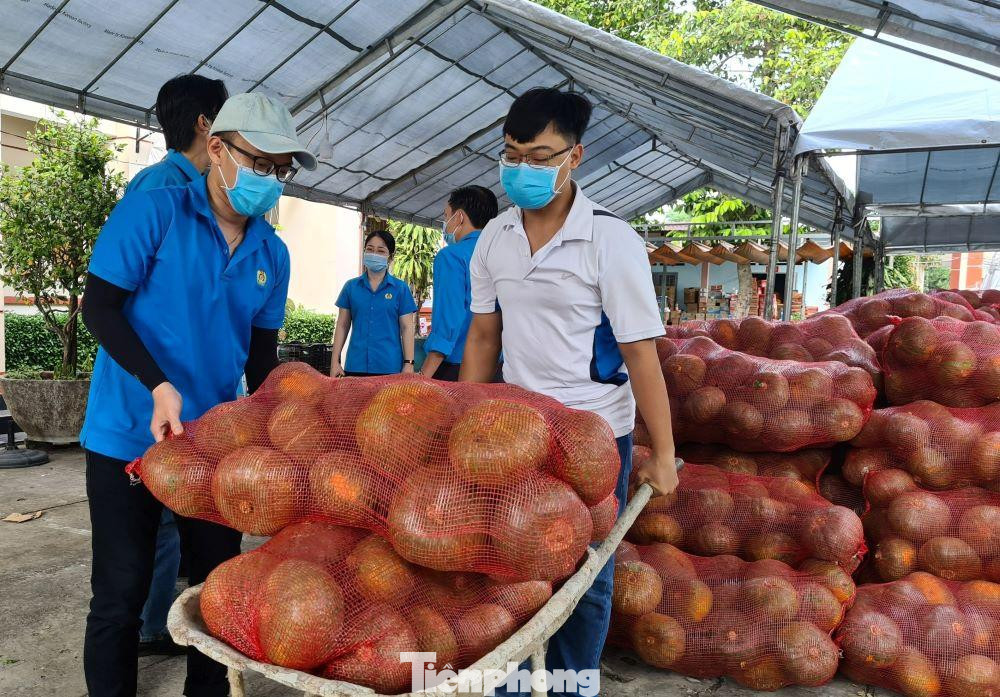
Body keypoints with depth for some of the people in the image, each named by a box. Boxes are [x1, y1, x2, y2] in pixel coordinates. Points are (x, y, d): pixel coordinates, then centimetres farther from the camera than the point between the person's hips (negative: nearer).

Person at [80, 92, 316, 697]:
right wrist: (160, 387, -24)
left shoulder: (273, 254, 5)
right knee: (121, 594, 5)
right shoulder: (153, 212, -9)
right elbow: (100, 306, -12)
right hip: (128, 436, -4)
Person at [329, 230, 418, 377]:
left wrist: (408, 364, -4)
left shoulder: (400, 289, 3)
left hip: (389, 367, -2)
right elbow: (342, 326, 10)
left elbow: (407, 328, 2)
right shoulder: (351, 286, 9)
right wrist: (335, 362, 5)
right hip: (355, 366, 2)